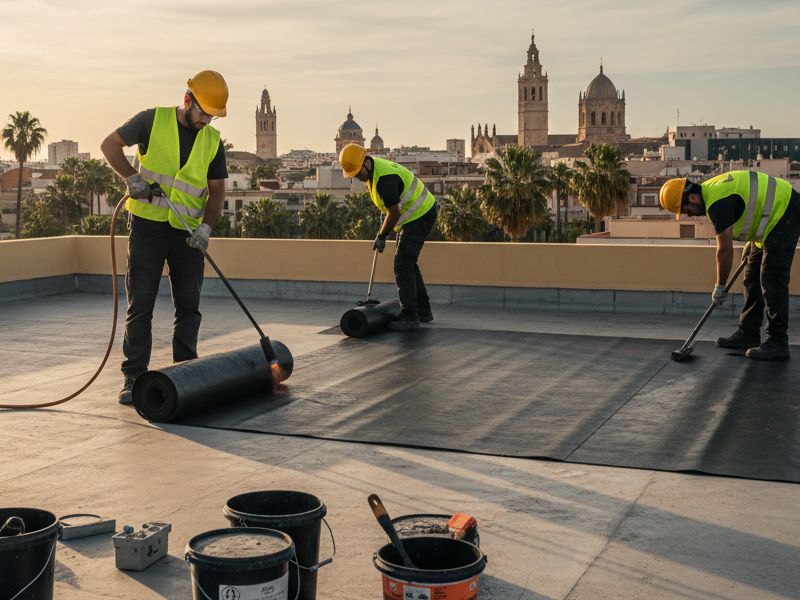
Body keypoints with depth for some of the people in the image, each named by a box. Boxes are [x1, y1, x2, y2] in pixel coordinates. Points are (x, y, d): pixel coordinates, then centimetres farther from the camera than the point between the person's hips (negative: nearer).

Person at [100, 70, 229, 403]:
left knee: (189, 304, 6)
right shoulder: (153, 121, -5)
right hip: (147, 226, -3)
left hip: (187, 231, 3)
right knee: (140, 304, -2)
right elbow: (110, 144, 2)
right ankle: (133, 376, 4)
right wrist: (132, 176, -13)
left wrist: (205, 226, -10)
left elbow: (216, 190, 5)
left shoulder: (213, 141, 4)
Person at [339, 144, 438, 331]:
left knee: (403, 264, -12)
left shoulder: (384, 178, -28)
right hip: (414, 215, 10)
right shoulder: (372, 168, 4)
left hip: (420, 216, -10)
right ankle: (423, 311, 20)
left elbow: (394, 213, -23)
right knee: (408, 264, 14)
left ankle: (409, 316, -9)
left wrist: (381, 237, -12)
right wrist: (385, 214, 12)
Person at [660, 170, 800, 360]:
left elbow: (725, 250, -21)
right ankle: (747, 335, 17)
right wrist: (752, 241, 20)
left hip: (784, 212, -11)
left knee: (772, 280, -13)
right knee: (753, 277, 11)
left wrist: (719, 287, -11)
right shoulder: (710, 189, 7)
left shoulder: (717, 202, -24)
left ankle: (777, 344, -12)